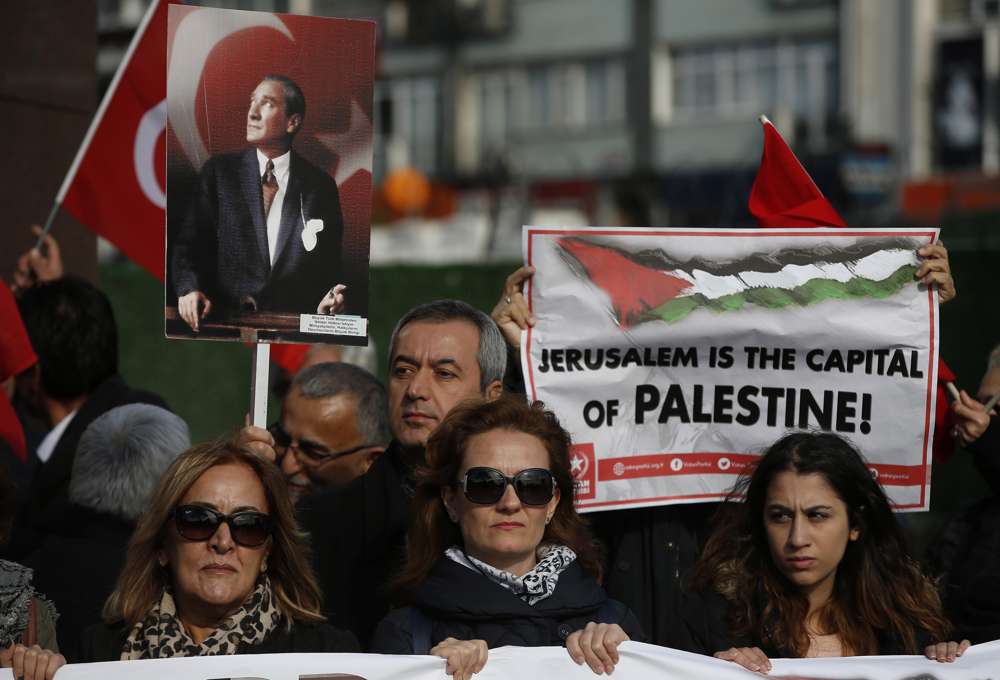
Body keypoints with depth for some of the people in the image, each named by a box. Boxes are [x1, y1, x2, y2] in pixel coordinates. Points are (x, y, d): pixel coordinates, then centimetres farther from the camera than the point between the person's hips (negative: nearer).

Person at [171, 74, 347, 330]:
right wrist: (189, 288, -19)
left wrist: (327, 302, -9)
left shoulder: (320, 186, 7)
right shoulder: (219, 171, 6)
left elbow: (331, 264, 12)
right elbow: (188, 244, 0)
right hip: (226, 317, -1)